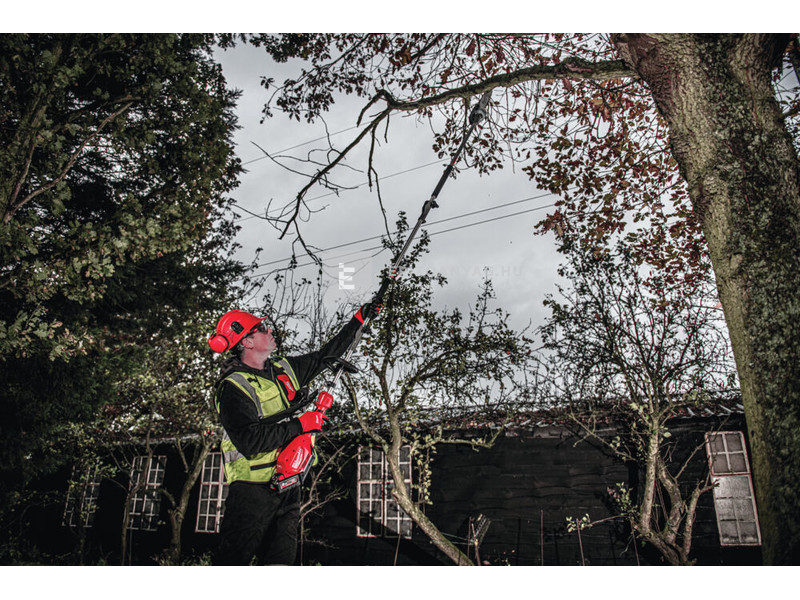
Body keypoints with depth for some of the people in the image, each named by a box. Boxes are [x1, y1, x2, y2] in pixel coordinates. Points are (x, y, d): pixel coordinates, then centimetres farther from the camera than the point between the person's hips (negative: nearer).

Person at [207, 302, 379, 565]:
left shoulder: (284, 368, 9)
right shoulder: (233, 387, -15)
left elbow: (324, 356, 19)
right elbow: (250, 441, -25)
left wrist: (359, 319, 19)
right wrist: (300, 424, -20)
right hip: (252, 488, -7)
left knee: (281, 559, 12)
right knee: (233, 558, -1)